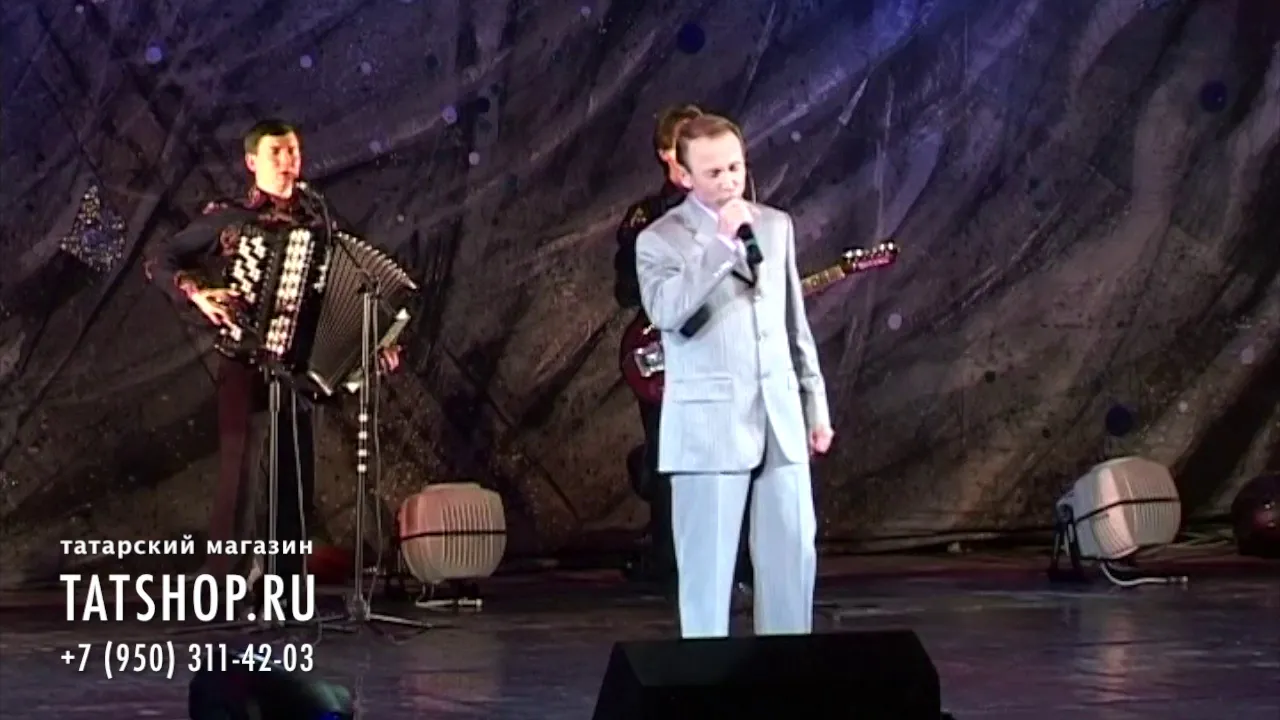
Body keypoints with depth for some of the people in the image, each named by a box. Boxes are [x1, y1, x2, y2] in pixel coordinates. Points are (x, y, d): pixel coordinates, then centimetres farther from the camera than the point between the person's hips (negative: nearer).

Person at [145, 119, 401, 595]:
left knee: (298, 478, 6)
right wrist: (197, 293, -17)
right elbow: (159, 259, -1)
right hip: (245, 361, -4)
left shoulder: (316, 220, 10)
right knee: (241, 473, -10)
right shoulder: (227, 217, -1)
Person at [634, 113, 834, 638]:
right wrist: (721, 243, -24)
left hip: (781, 417, 5)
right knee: (708, 565, -2)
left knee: (794, 554, 5)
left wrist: (815, 404, 15)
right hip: (708, 424, -5)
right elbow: (667, 311, -23)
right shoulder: (660, 240, -3)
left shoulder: (776, 226, 12)